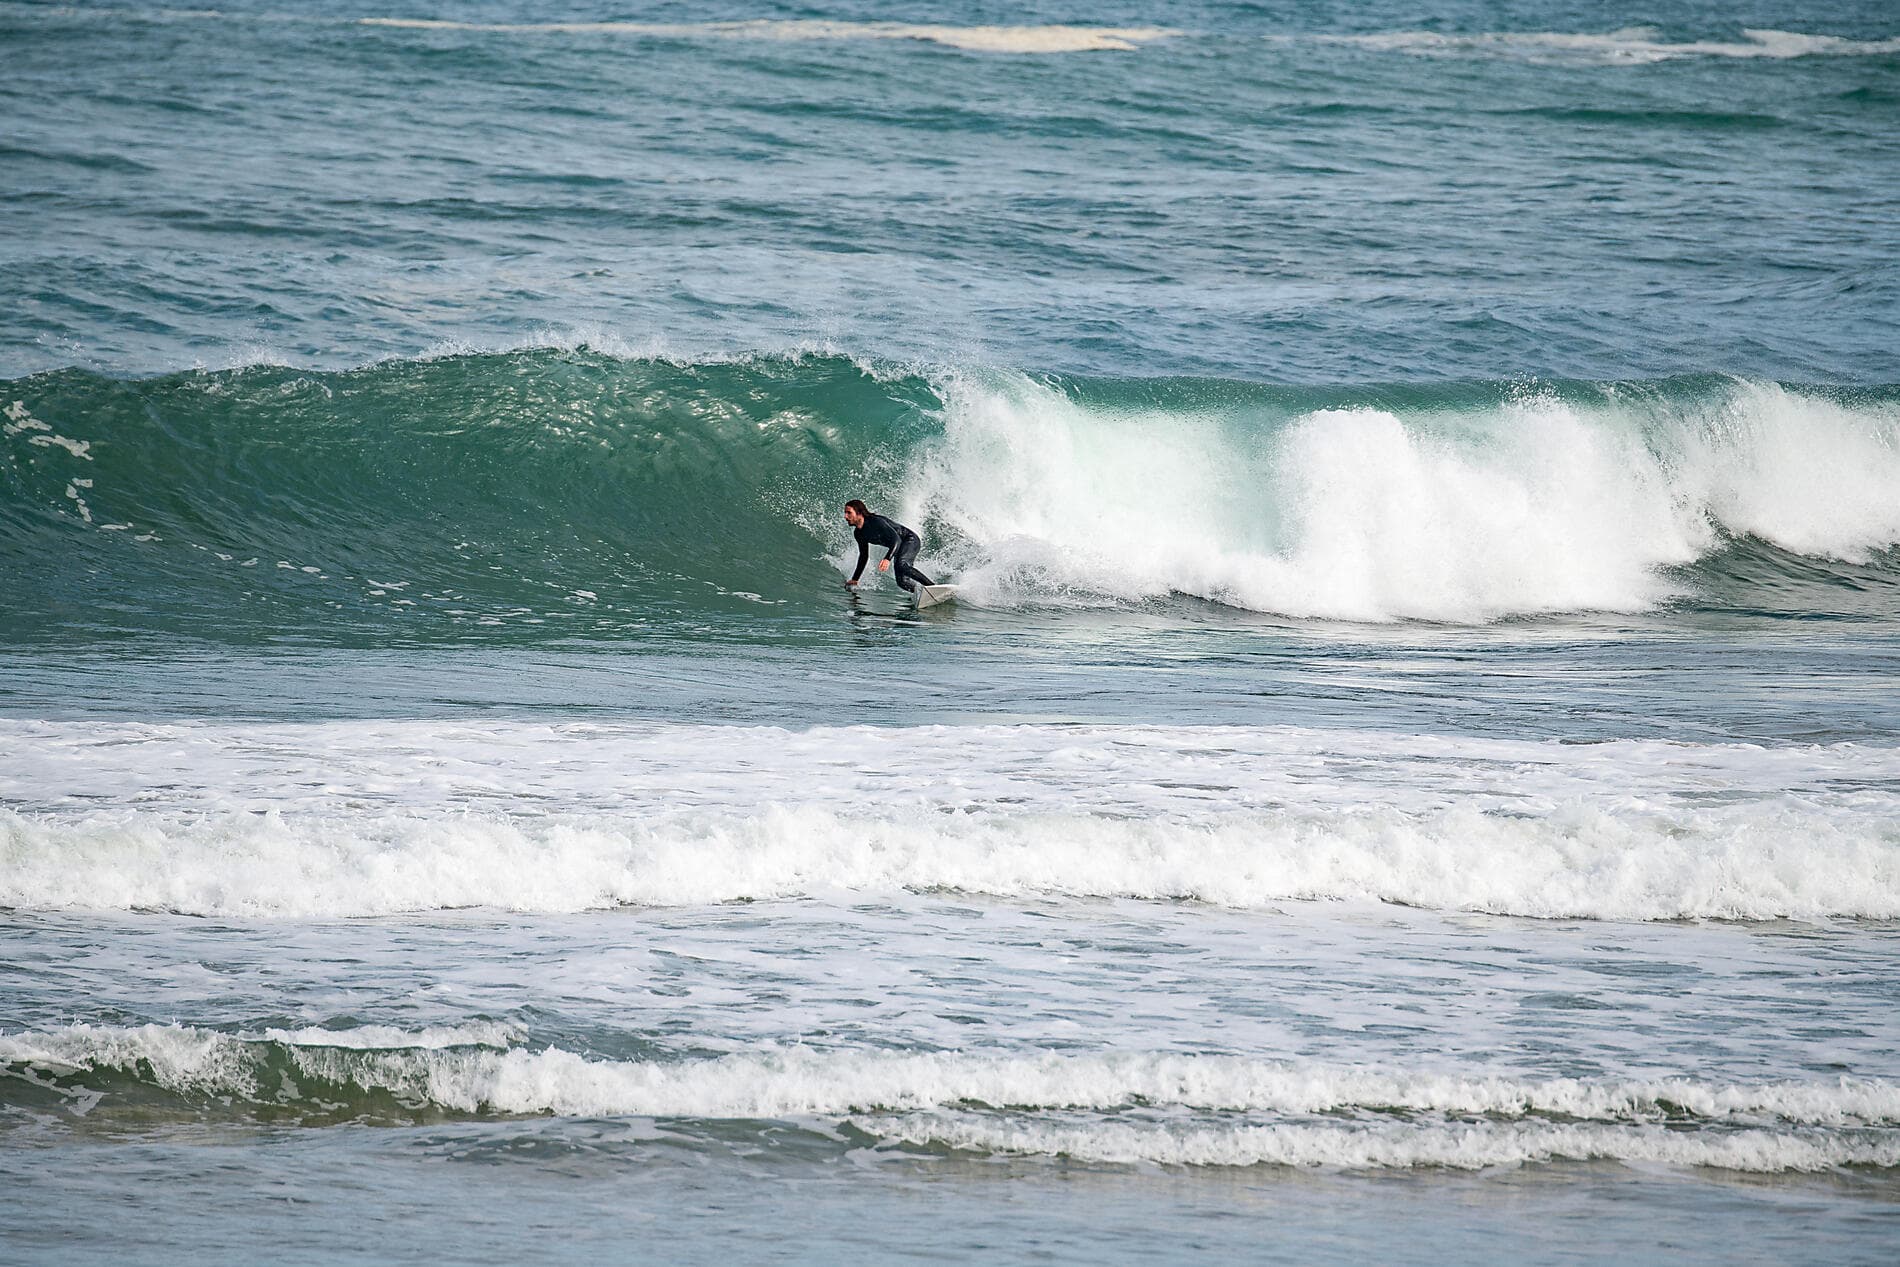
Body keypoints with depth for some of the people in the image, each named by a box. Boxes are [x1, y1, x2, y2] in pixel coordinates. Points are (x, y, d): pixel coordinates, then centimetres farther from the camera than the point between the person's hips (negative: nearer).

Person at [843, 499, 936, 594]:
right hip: (899, 548, 8)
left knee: (901, 565, -34)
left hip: (910, 540, -8)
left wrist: (888, 559, -50)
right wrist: (854, 579, 14)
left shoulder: (875, 521, -26)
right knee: (902, 581, -8)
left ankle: (934, 586, -33)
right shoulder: (858, 533, 0)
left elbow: (896, 539, -35)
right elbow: (864, 556, 15)